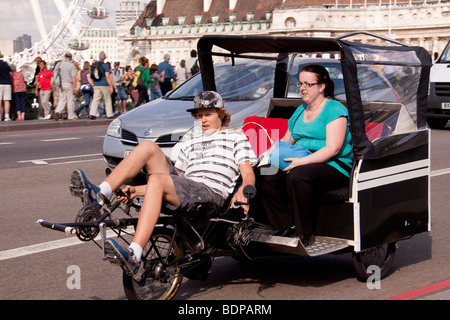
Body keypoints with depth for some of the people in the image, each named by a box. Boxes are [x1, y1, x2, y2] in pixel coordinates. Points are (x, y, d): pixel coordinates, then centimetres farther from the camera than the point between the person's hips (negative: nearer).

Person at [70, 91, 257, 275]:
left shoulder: (235, 137, 20)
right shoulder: (190, 140, 35)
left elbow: (248, 174, 6)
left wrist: (242, 192, -19)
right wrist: (137, 191, 12)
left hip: (211, 194, -6)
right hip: (183, 193, 6)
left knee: (156, 179, -34)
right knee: (148, 146, -11)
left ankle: (133, 255, -48)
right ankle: (99, 194, -21)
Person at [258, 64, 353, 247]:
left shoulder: (335, 109, -4)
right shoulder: (300, 111, 21)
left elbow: (333, 148, -15)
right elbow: (286, 141, 25)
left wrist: (302, 161, -25)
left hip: (334, 167, -7)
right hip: (301, 162, 7)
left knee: (297, 176, -36)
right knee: (267, 179, -18)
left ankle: (305, 234, -24)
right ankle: (286, 228, -11)